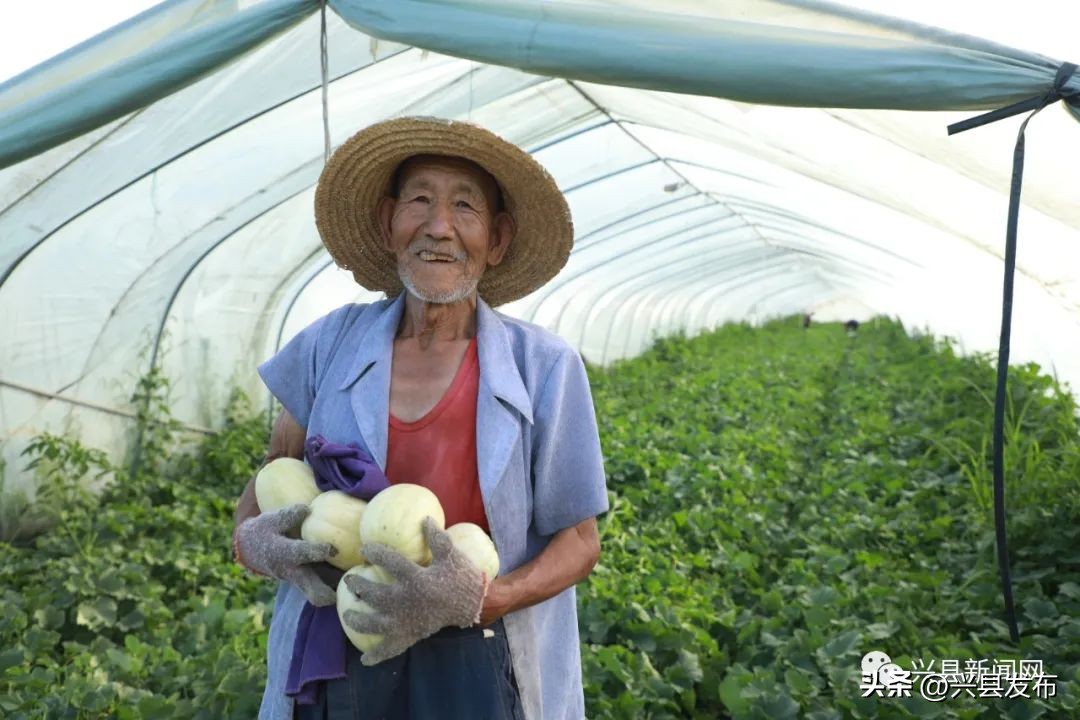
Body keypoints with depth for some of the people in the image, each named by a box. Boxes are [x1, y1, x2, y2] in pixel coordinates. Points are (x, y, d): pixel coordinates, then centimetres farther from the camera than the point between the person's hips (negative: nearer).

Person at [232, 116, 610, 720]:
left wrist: (475, 600, -20)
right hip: (336, 668, 3)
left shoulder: (545, 368, -11)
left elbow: (578, 541, -4)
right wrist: (254, 539, -13)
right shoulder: (332, 345, -4)